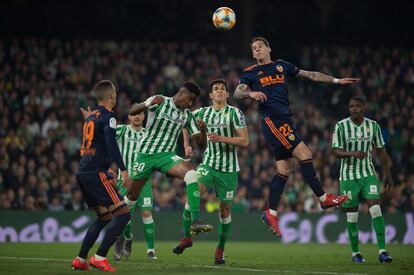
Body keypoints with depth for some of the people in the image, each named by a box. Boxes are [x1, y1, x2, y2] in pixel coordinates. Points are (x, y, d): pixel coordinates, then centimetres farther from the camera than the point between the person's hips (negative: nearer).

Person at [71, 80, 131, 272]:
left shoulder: (90, 118, 20)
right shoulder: (107, 116, -6)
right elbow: (111, 144, -21)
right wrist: (123, 170, -27)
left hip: (83, 172, 9)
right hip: (96, 173, -9)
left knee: (104, 217, 20)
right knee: (123, 214, -9)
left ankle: (80, 260, 16)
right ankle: (99, 258, -15)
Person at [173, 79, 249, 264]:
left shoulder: (234, 113, -6)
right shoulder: (202, 113, 6)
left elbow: (245, 141, -11)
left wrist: (221, 138, -21)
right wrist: (187, 145, 14)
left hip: (229, 169, -2)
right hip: (208, 164, 2)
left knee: (225, 209, 4)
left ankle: (220, 249, 18)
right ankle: (187, 237, -4)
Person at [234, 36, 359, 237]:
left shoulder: (282, 66, 20)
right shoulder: (250, 73, 7)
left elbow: (310, 75, 22)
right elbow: (237, 93, -5)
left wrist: (336, 81, 20)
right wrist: (251, 93, -27)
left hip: (284, 120, 6)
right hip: (271, 120, -6)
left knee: (283, 170, 3)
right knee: (304, 154, -16)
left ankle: (271, 214, 7)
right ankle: (323, 198, -11)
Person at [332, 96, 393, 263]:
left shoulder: (373, 126, 1)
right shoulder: (341, 126, -7)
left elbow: (381, 151, 8)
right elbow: (336, 151, -10)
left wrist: (388, 175, 8)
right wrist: (353, 153, -29)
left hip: (368, 174, 1)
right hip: (348, 176, -1)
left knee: (375, 208, -14)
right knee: (352, 214, 2)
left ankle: (382, 251, -16)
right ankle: (355, 253, 16)